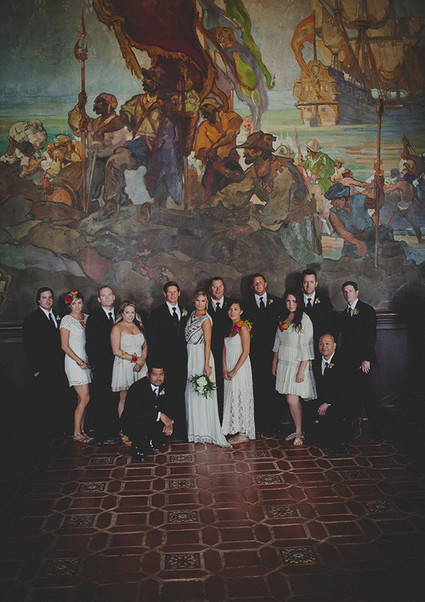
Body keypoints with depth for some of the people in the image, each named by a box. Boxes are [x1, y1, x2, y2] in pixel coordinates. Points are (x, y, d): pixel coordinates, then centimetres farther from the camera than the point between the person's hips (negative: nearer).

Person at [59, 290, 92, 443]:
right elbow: (64, 346, -8)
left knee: (82, 399, 8)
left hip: (86, 361, 6)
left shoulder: (87, 318, 12)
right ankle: (77, 433, 2)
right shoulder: (66, 320, -6)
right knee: (85, 398, -9)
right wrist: (80, 361, -12)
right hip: (74, 361, -6)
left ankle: (81, 430, 16)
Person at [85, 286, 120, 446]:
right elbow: (90, 345, -1)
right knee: (99, 401, 1)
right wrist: (95, 365, -7)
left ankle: (114, 430, 18)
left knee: (115, 399, 6)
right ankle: (100, 434, 10)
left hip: (117, 365, 3)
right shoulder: (93, 318, 1)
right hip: (101, 367, -3)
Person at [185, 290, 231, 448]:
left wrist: (206, 365, -19)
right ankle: (196, 428, 25)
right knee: (192, 392, 13)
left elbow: (207, 343, -16)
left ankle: (206, 430, 6)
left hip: (201, 356, -8)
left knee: (202, 393, -4)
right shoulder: (192, 314, 10)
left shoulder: (206, 319, -13)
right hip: (191, 357, 8)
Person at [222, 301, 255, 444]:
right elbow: (225, 349, 11)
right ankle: (235, 430, 19)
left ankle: (243, 433, 6)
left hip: (240, 367, -7)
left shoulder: (243, 327, -11)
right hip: (229, 369, 7)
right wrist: (224, 369, 0)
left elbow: (246, 352, -15)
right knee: (231, 398, 10)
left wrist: (235, 370, -14)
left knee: (240, 398, -3)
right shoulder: (230, 327, 12)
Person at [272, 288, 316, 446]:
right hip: (284, 363, 6)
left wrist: (301, 370, -17)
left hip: (297, 364, -6)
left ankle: (299, 433, 9)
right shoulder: (283, 319, 11)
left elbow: (306, 347, -14)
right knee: (290, 399, 8)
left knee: (293, 400, -8)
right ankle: (297, 430, 20)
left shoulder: (304, 319, -11)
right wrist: (274, 362, 16)